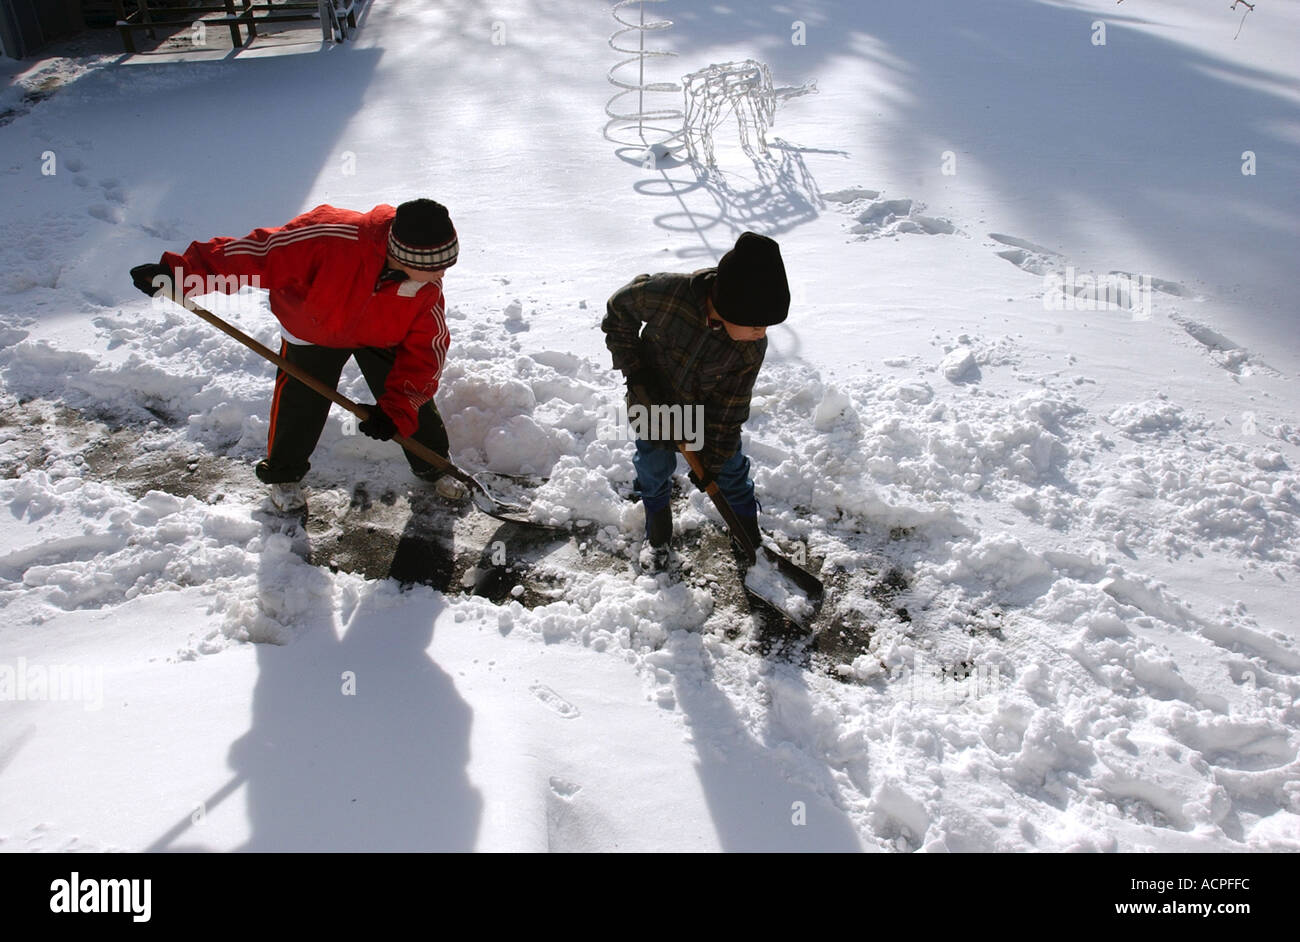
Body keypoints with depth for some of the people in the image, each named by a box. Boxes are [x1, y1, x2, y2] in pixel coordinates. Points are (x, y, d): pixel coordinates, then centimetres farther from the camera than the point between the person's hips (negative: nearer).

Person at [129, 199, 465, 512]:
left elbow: (424, 350, -22)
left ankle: (433, 467, 29)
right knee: (300, 404, 1)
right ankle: (283, 474, 30)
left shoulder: (428, 286, -29)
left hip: (381, 335, 2)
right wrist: (179, 273, -36)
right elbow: (258, 254, -35)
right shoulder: (334, 239, -42)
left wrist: (396, 407, -32)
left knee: (415, 401, 2)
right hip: (312, 330, -2)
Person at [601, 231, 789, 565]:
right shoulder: (666, 293, -38)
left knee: (731, 465, 15)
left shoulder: (752, 348, -29)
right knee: (655, 465, 16)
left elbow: (730, 407, -16)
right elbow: (618, 311, -16)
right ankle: (657, 513, 47)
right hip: (651, 400, -1)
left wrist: (713, 459, -9)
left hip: (706, 410, 1)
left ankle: (747, 525, 40)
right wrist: (634, 369, -17)